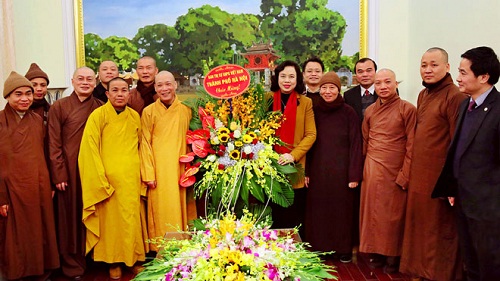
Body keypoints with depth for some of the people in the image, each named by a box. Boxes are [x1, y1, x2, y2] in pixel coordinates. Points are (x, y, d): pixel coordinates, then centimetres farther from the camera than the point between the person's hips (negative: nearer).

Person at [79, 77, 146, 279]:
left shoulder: (135, 117, 6)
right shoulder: (98, 115, -6)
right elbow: (91, 150, -8)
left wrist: (143, 175, 7)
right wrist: (100, 182, -12)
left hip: (131, 179, 3)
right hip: (108, 178, -3)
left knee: (132, 219, 8)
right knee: (111, 220, 5)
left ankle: (134, 257, 23)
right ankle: (113, 261, 20)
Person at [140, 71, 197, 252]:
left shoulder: (186, 111, 7)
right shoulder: (149, 112, 1)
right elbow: (145, 144, 0)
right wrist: (148, 174, -6)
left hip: (180, 169, 2)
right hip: (159, 171, -2)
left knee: (180, 210, 5)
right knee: (161, 211, -3)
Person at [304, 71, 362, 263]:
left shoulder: (348, 112, -3)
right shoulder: (313, 111, 4)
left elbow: (355, 144, -3)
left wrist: (354, 174, -7)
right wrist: (306, 171, 0)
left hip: (341, 170, -2)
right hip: (318, 170, 2)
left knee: (342, 209, 7)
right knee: (318, 210, 8)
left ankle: (344, 249, 23)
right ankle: (319, 247, 23)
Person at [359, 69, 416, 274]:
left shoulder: (408, 109, -6)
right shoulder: (370, 110, 9)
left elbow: (411, 146, -7)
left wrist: (404, 176, -10)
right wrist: (363, 169, 8)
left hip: (395, 172, -4)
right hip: (371, 171, 4)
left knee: (393, 214, 5)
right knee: (372, 212, 10)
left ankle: (393, 256, 22)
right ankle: (376, 253, 25)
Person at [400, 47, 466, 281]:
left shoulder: (454, 97, -14)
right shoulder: (423, 95, 11)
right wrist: (411, 172, 13)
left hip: (439, 176, -8)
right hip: (419, 174, 8)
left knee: (439, 229, 7)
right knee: (419, 226, 18)